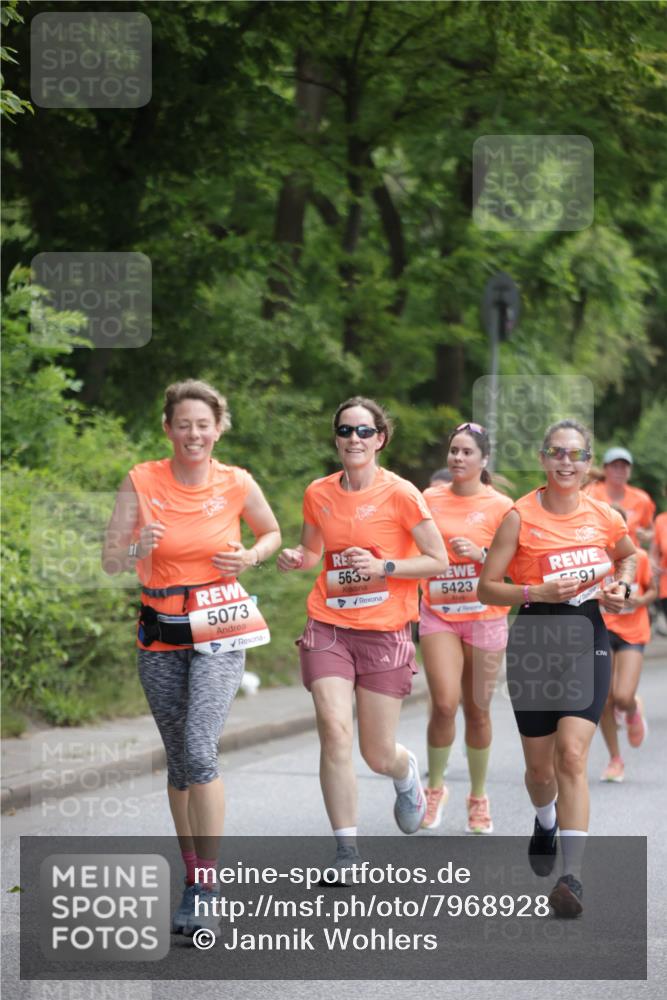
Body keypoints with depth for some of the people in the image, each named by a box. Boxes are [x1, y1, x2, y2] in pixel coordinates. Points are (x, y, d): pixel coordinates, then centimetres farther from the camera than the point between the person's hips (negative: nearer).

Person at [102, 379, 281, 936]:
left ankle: (203, 892, -16)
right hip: (162, 634, 2)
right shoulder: (142, 482, -4)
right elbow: (111, 560, 0)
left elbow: (271, 533, 16)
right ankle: (194, 875, 24)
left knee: (200, 752, -19)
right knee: (179, 760, 9)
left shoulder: (238, 485, -3)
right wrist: (139, 549, -22)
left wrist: (251, 557, -5)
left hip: (219, 631, -2)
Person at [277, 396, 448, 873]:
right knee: (334, 731, -14)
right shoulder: (319, 493, 5)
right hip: (329, 627, 3)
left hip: (385, 632, -3)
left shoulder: (400, 494, -7)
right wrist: (296, 559, -2)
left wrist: (383, 567, -17)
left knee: (378, 755, 1)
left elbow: (439, 561, -4)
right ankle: (346, 851, -5)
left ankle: (407, 771, 41)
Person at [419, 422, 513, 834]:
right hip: (439, 615, 1)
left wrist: (480, 553, -18)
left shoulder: (501, 506, -2)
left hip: (484, 618, -1)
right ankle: (435, 787, 5)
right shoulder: (429, 499, 5)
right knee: (445, 703, -15)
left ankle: (478, 797, 21)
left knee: (477, 710, 4)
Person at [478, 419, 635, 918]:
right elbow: (487, 587, -5)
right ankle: (547, 822, 47)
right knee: (540, 765, 10)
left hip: (587, 640, 0)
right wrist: (538, 591, -19)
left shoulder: (605, 517, 1)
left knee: (572, 753, -17)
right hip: (535, 641, 0)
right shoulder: (521, 517, -6)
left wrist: (621, 587, 4)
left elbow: (627, 556, 24)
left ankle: (573, 876, -22)